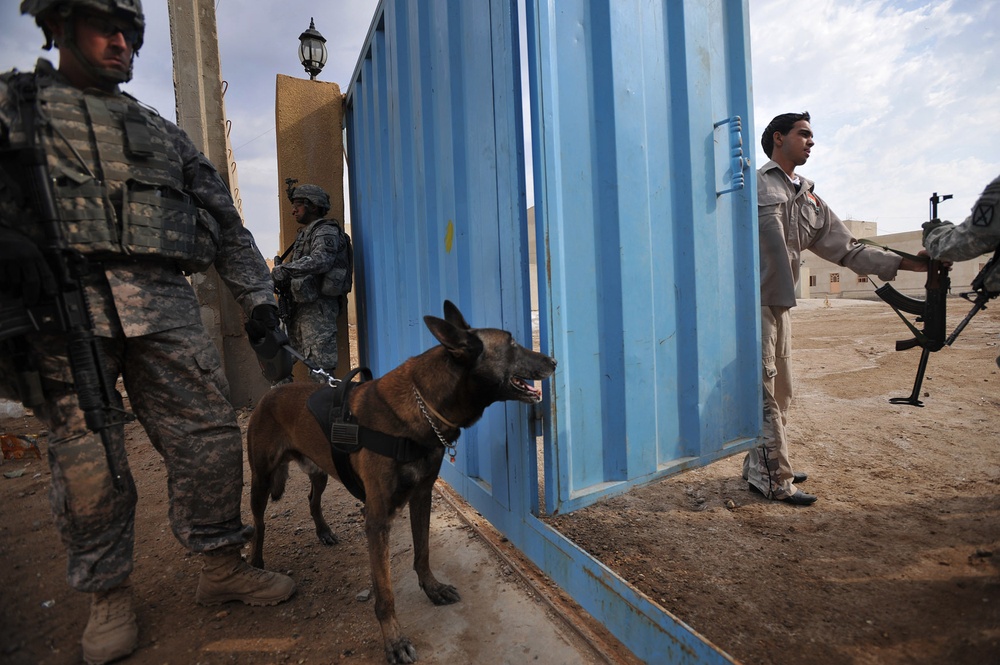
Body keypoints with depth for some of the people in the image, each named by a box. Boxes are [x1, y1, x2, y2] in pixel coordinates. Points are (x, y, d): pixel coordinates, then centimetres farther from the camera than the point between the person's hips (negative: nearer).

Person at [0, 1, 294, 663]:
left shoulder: (163, 132, 24)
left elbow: (226, 220, 20)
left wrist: (257, 295, 11)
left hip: (165, 305, 2)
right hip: (60, 305, -2)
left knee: (210, 440, -2)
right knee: (88, 462, 1)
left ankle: (223, 567, 14)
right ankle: (110, 596, 19)